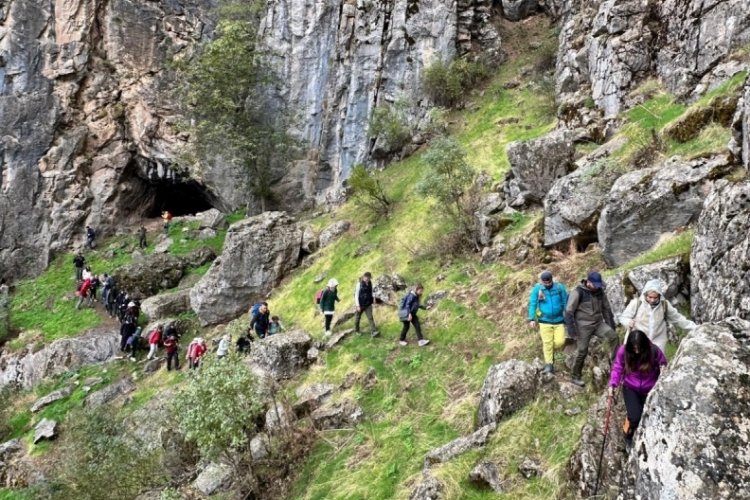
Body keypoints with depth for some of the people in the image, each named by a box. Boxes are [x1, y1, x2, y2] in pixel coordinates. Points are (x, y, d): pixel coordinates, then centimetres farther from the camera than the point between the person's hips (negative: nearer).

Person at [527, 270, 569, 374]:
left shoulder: (560, 287, -4)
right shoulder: (537, 289, -5)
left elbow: (566, 303, 2)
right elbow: (532, 304, -2)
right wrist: (532, 319, -8)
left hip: (559, 320, 1)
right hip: (545, 321, -1)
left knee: (560, 342, -5)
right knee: (547, 343, -2)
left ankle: (550, 352, 27)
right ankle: (549, 364, 9)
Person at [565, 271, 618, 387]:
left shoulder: (600, 291, 4)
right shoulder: (578, 292, -14)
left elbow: (606, 308, 15)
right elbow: (569, 311, -13)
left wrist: (611, 324, 13)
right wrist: (572, 329, -16)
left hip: (598, 323, 5)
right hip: (583, 326, -5)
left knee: (613, 336, -19)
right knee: (582, 351, 0)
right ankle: (575, 377, 15)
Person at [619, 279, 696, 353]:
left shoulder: (664, 305, 0)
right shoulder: (637, 303, -9)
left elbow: (678, 319, 9)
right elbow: (623, 317, -5)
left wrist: (694, 327, 5)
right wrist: (629, 322, -27)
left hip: (657, 343, 2)